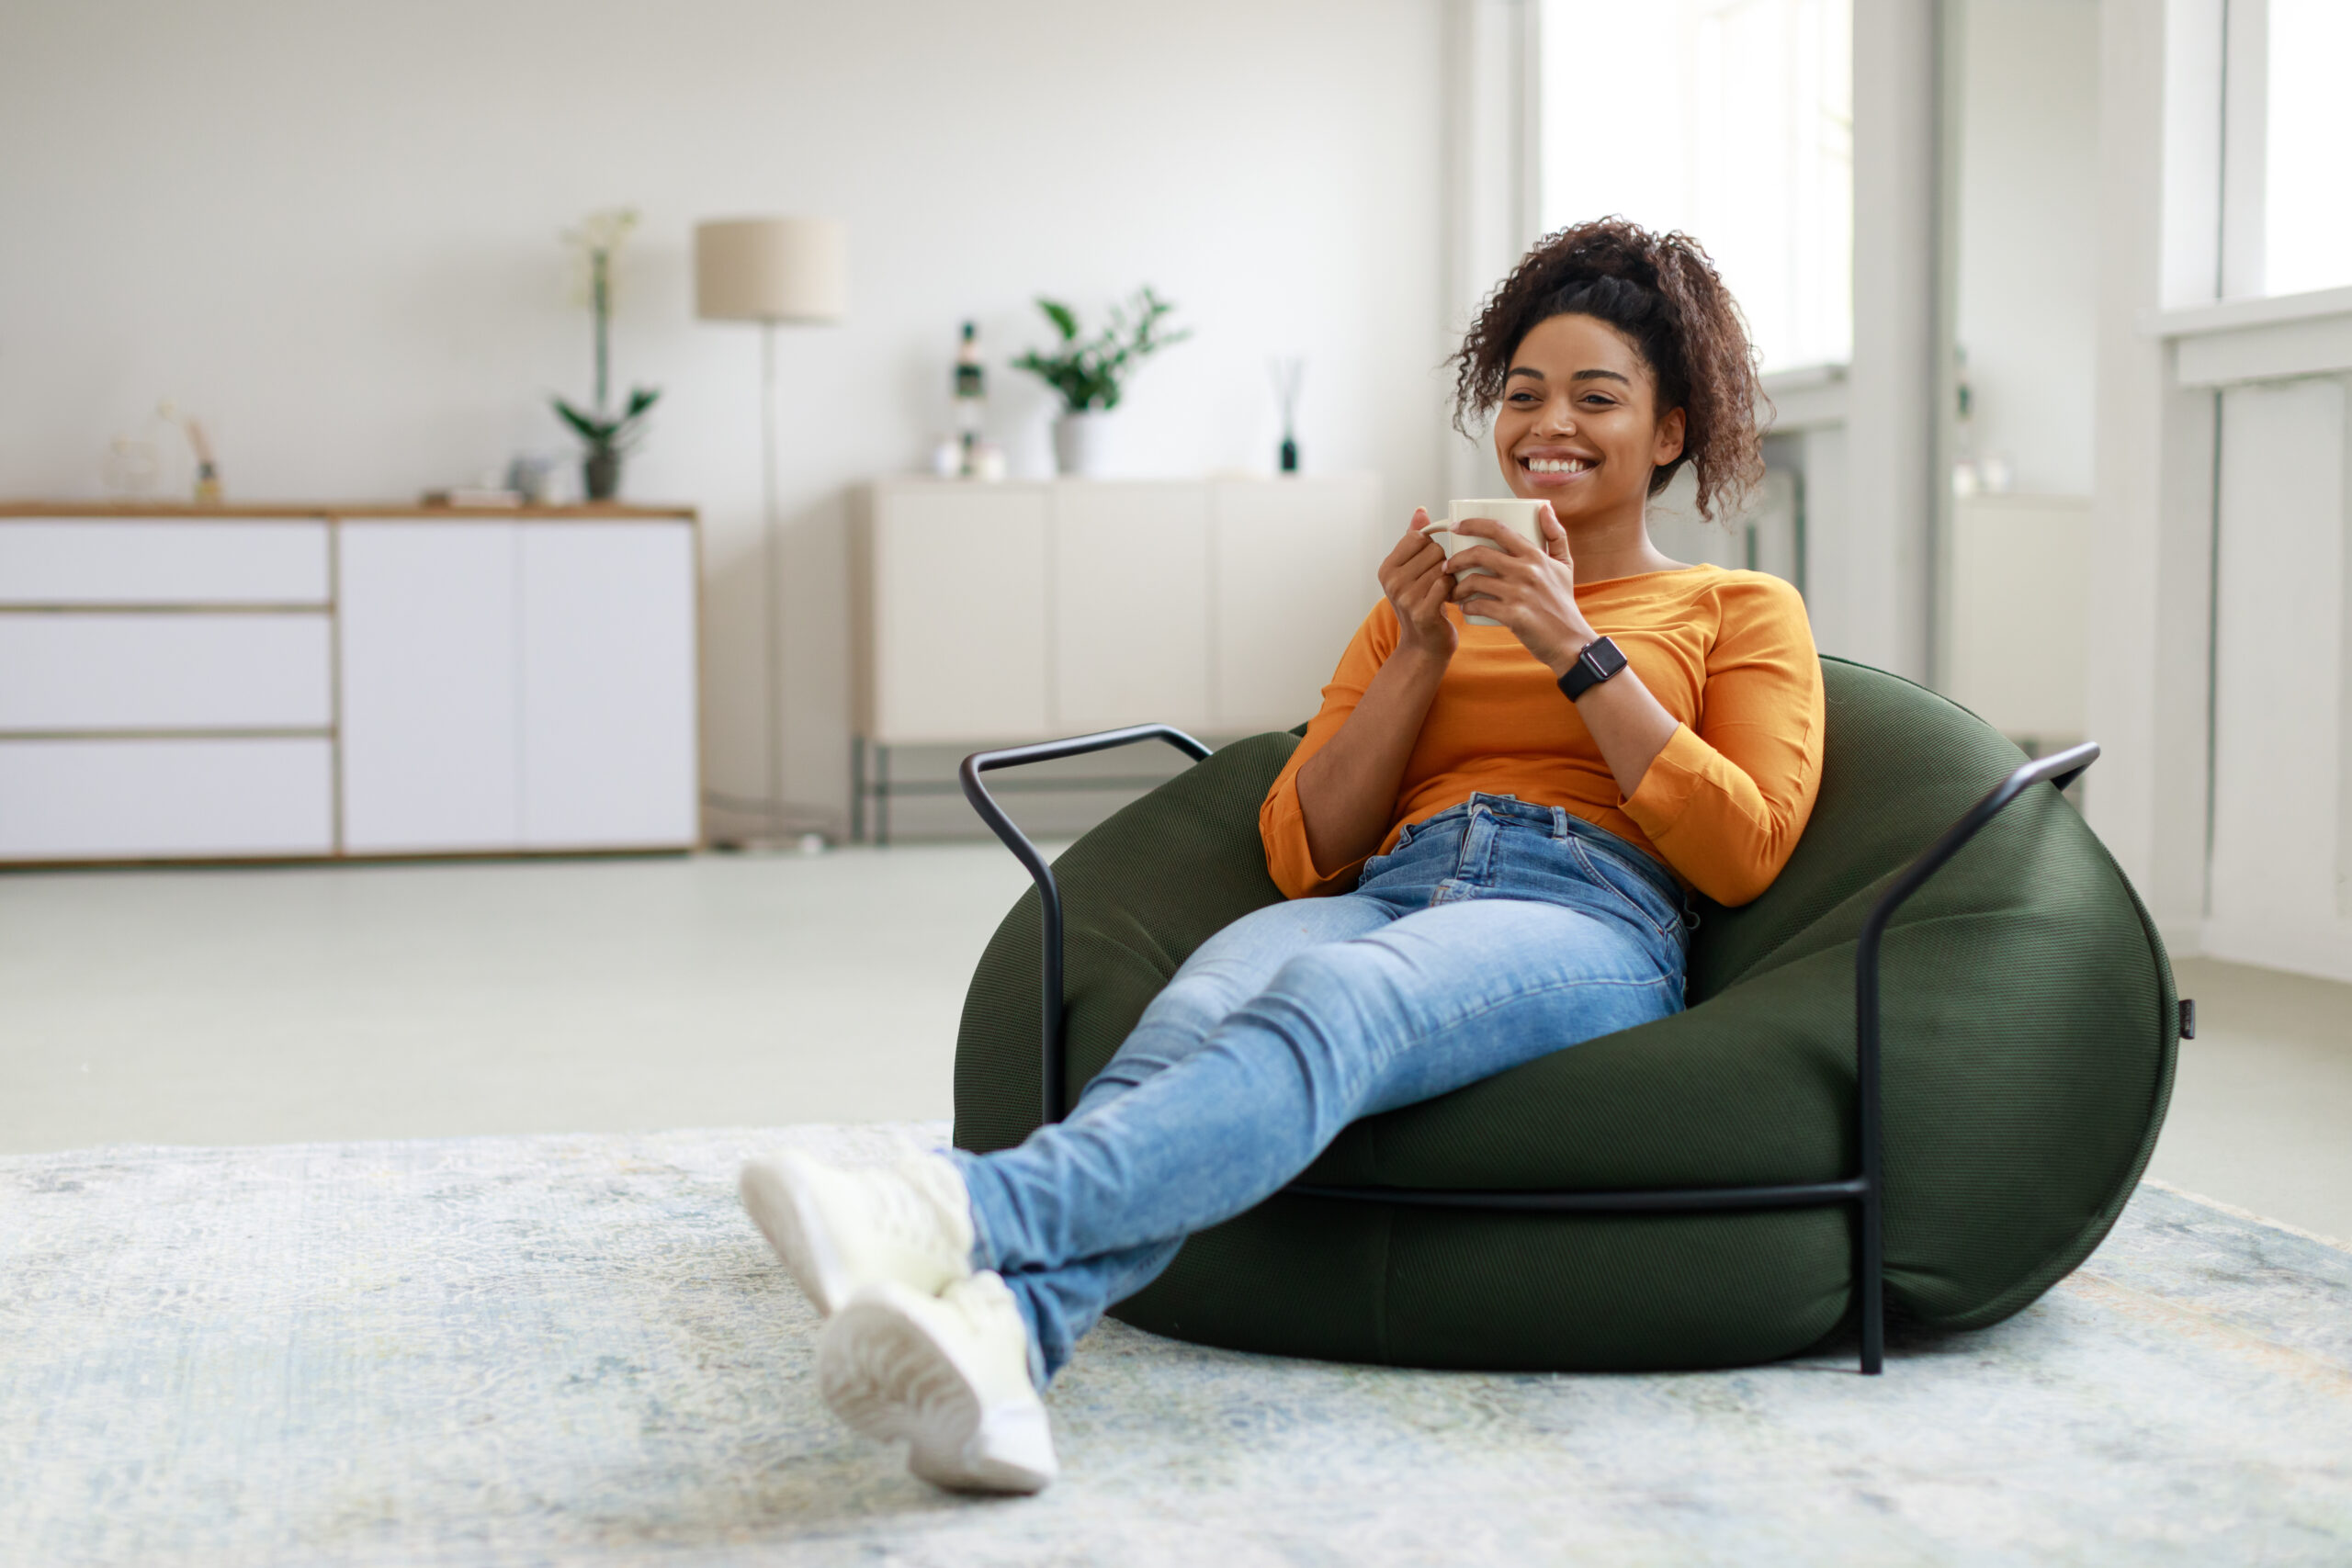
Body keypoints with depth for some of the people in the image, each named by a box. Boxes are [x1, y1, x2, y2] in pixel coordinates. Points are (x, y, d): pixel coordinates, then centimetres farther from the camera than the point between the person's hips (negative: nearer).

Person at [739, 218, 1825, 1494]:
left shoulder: (1743, 612, 23)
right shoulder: (1421, 610, 31)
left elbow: (1744, 851, 5)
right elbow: (1303, 852, 20)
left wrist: (1577, 649, -1)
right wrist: (1421, 655, 8)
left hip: (1587, 925, -3)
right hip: (1386, 901, 3)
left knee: (1326, 999, -39)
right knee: (1205, 1003, -36)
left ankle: (974, 1208, -64)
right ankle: (998, 1334, -62)